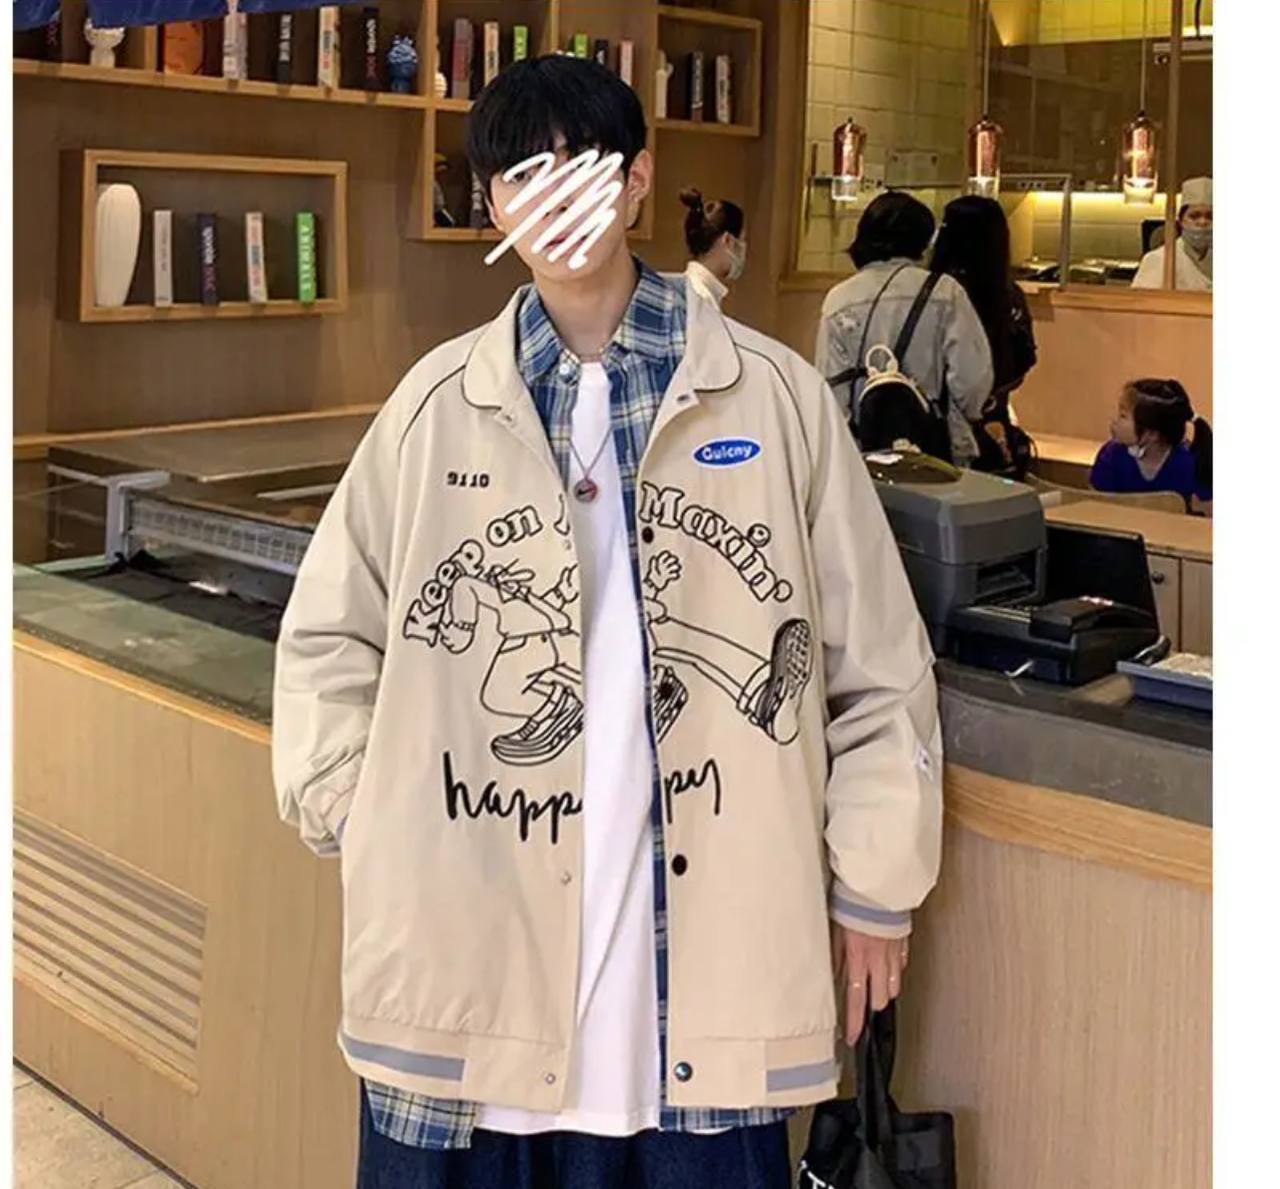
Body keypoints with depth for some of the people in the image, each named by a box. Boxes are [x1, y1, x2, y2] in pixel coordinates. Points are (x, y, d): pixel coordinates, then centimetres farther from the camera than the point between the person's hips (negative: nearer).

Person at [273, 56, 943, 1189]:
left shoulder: (774, 394, 1)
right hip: (468, 934, 1)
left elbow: (876, 656, 4)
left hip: (703, 943, -1)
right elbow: (329, 635, 12)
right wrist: (355, 813, 1)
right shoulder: (438, 403, 4)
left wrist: (875, 880, 5)